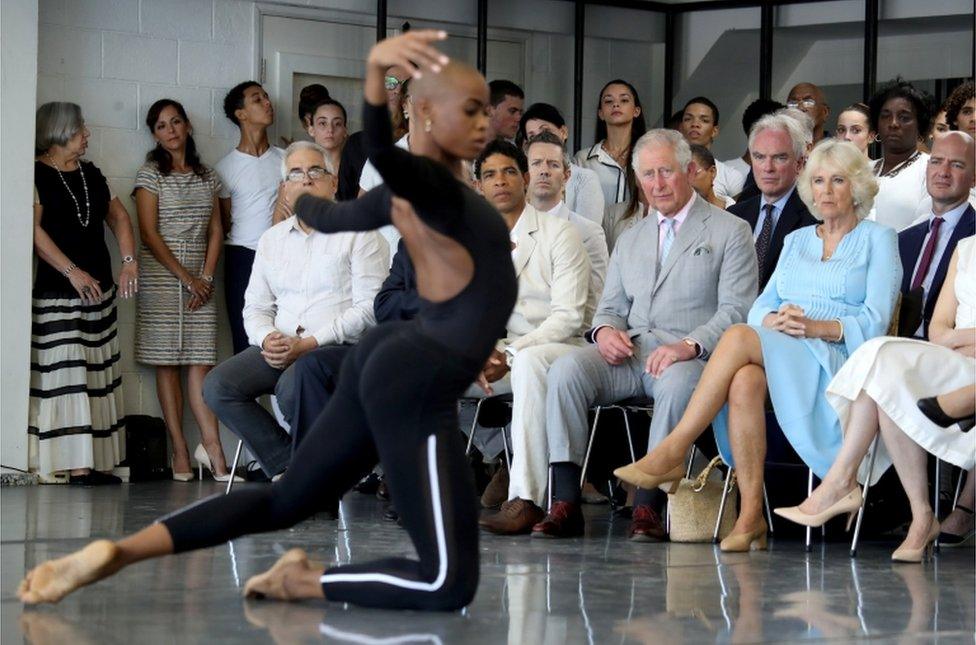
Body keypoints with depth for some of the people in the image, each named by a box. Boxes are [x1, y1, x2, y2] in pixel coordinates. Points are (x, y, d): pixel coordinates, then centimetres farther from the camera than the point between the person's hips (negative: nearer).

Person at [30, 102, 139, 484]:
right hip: (57, 291, -8)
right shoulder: (38, 175, -6)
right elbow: (34, 230, -15)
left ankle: (100, 463, 6)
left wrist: (129, 260, 1)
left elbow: (118, 216, 17)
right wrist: (72, 272, -19)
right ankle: (76, 465, -13)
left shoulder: (91, 174, 15)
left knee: (101, 377, 5)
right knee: (66, 374, -11)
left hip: (100, 290, 8)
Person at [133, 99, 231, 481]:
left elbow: (216, 231, 12)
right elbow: (149, 234, -5)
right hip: (161, 276, -3)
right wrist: (185, 277, -9)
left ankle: (212, 446, -10)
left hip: (199, 280, 3)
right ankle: (179, 450, -4)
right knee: (168, 362, -3)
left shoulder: (207, 177, 14)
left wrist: (207, 277, -1)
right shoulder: (151, 174, 1)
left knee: (200, 362, -4)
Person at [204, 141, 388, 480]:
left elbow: (369, 307, -8)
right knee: (218, 386, -18)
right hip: (280, 347, 6)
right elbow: (255, 307, 19)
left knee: (292, 387, -36)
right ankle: (288, 464, -10)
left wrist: (308, 344, -16)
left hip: (341, 347, -6)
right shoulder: (271, 239, 21)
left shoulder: (358, 233, 2)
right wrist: (268, 339, -7)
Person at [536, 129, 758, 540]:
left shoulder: (730, 232, 7)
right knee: (565, 369, -24)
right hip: (627, 351, 5)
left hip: (690, 356, -5)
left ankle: (646, 504, -35)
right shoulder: (630, 240, 26)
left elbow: (736, 311, -3)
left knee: (677, 383, -40)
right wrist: (604, 330, -1)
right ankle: (565, 502, -28)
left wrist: (690, 345, -21)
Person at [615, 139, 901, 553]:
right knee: (745, 382, -35)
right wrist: (772, 320, -9)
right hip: (777, 361, 4)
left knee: (739, 337, -32)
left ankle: (672, 453, -34)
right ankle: (750, 516, -37)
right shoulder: (796, 241, 27)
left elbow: (874, 322, -2)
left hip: (837, 360, -4)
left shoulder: (877, 240, 11)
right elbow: (763, 304, 16)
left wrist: (816, 326, -18)